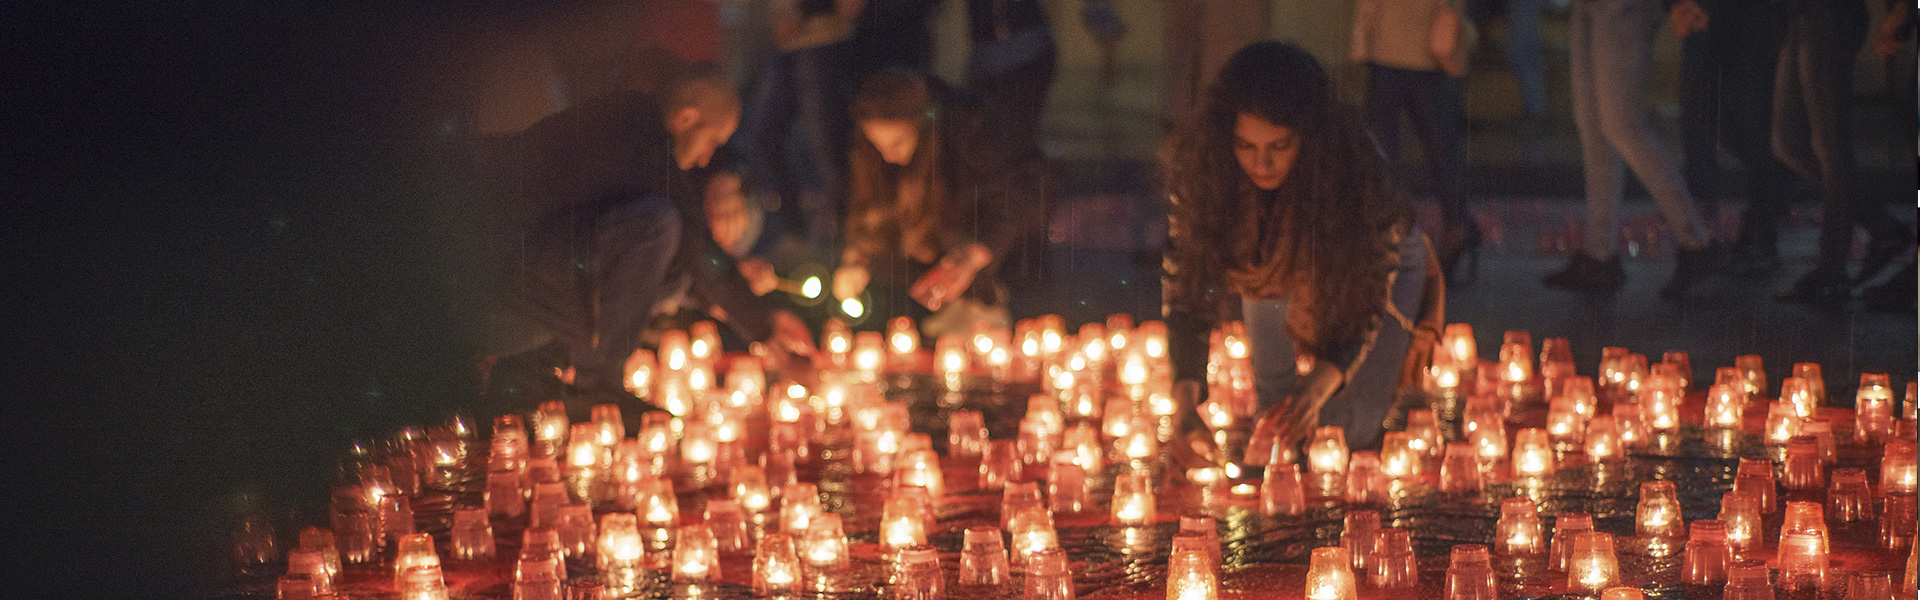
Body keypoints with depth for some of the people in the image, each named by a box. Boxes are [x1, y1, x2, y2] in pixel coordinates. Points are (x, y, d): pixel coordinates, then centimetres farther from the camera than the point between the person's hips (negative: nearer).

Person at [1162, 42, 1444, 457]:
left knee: (1349, 426, -7)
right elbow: (1184, 281, -27)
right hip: (1285, 267, 3)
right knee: (1274, 404, 10)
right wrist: (1183, 391, -41)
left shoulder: (1357, 176, -42)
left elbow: (1372, 301, -32)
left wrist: (1320, 384, -48)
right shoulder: (1198, 168, -35)